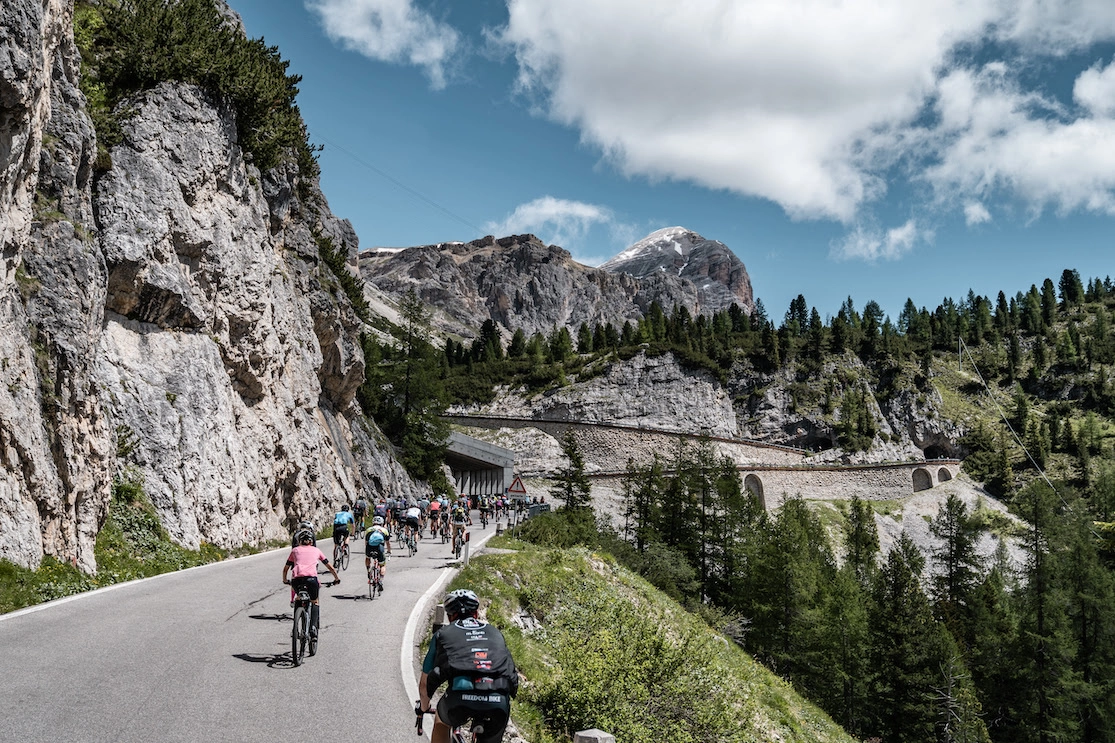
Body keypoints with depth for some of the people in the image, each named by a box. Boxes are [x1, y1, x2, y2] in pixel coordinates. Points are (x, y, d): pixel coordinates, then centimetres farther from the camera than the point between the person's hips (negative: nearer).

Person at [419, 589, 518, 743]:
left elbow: (424, 683, 31)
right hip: (499, 702, 1)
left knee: (441, 723, 33)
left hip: (460, 697, -1)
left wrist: (424, 708, 50)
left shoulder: (443, 633, 24)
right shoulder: (495, 633, 30)